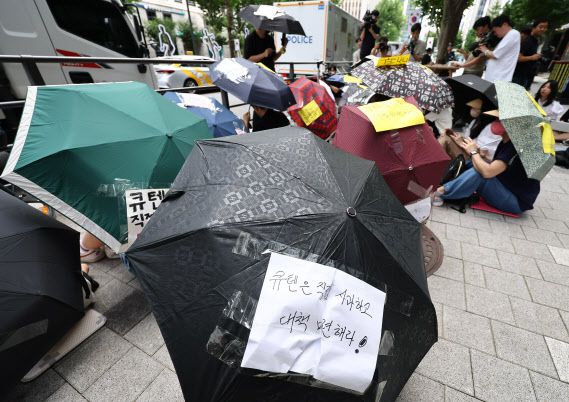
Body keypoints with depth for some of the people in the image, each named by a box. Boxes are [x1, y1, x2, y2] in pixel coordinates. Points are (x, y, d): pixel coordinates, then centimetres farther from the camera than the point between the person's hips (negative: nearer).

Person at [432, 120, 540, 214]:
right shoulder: (506, 142, 5)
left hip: (517, 202, -9)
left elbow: (488, 172, -32)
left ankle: (440, 192, -18)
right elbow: (493, 167, 7)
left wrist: (474, 152, -16)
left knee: (478, 173, -28)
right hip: (505, 187, 9)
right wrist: (477, 153, -8)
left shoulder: (516, 145, -23)